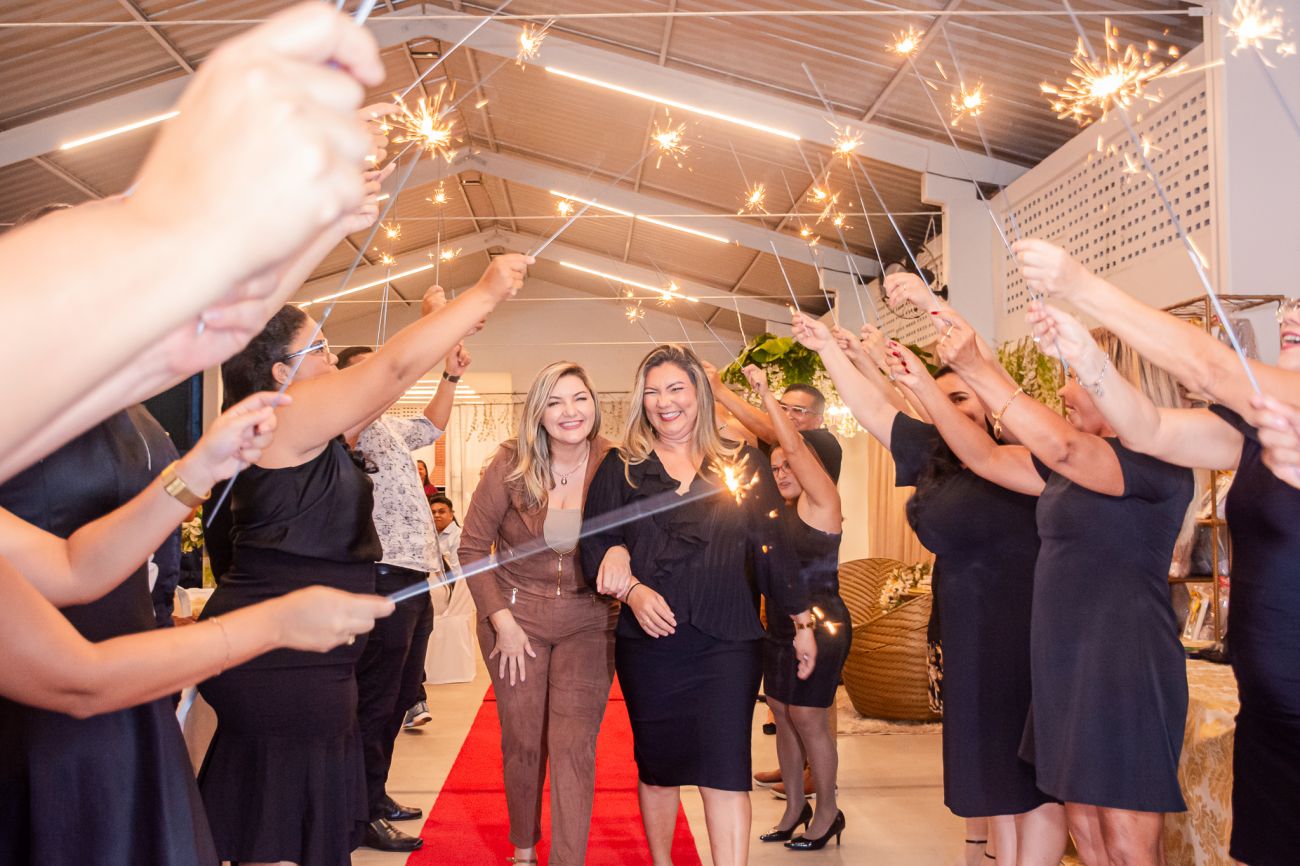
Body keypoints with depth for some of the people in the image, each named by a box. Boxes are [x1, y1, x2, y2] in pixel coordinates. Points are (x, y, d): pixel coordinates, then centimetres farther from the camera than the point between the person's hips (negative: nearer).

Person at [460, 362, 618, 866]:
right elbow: (472, 546, -3)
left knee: (574, 745, -6)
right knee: (523, 744, 11)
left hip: (589, 623, 0)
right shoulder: (512, 465, -12)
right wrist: (501, 620, -7)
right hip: (516, 617, 1)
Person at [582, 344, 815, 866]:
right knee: (657, 762, 12)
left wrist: (801, 622, 9)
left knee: (725, 764, -6)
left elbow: (774, 546, 8)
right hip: (648, 640, 1)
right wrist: (630, 589, -14)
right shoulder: (622, 467, 7)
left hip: (727, 641, -1)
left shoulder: (742, 466, 7)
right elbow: (594, 543, 3)